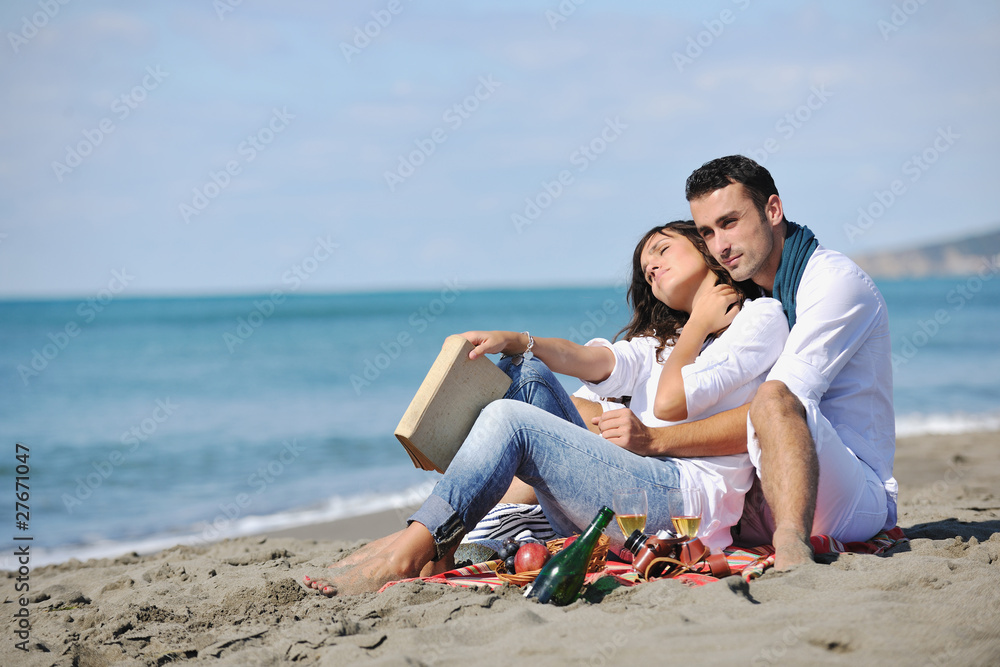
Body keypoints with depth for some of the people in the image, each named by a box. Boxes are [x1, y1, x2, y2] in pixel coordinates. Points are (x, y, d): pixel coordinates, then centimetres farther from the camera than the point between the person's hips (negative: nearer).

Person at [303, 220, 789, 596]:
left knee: (509, 421, -20)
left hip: (689, 501, -8)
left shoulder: (761, 317, 7)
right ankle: (441, 545, -13)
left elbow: (670, 402, -8)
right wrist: (515, 341, -5)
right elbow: (602, 362, 8)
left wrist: (699, 323, 5)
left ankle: (407, 553, -22)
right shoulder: (663, 336, 31)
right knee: (525, 373, -1)